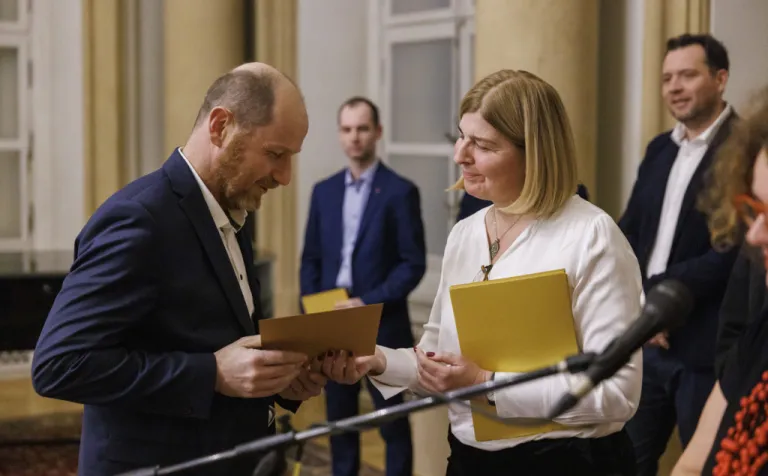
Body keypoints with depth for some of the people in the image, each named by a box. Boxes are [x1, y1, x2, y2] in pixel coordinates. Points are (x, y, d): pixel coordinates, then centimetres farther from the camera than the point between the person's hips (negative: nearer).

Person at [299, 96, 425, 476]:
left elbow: (413, 264, -9)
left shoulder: (400, 192, -5)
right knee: (339, 420, 12)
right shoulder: (324, 191, 10)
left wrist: (368, 303, -16)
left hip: (382, 327, -4)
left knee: (393, 423, 4)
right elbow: (311, 259, 13)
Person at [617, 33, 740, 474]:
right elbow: (630, 232, 12)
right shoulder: (659, 148, 12)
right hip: (645, 337, 7)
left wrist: (660, 295, -16)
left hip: (705, 344, -7)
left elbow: (733, 251, -18)